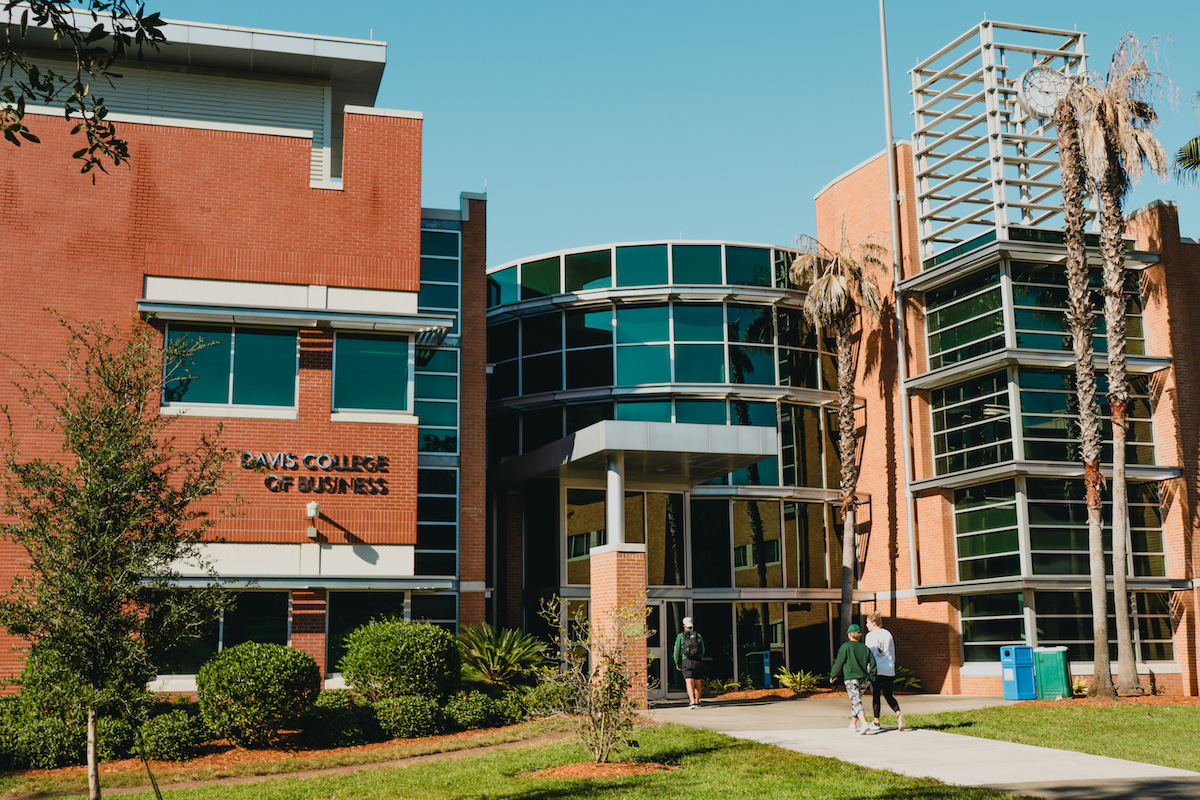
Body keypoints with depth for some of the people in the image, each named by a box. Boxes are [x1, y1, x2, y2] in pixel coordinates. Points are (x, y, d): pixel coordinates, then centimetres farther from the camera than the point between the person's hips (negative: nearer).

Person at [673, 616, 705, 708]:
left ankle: (692, 702, -26)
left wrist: (677, 664, 14)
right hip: (697, 661, 3)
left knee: (689, 683, -11)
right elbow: (702, 651, 15)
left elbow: (677, 651, 3)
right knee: (697, 683, 16)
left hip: (686, 661, -3)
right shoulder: (698, 636, 10)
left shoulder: (680, 636, 4)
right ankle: (697, 702, 26)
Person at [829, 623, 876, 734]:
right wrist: (871, 678, 17)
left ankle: (864, 724, -26)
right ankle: (854, 724, 30)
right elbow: (872, 663, 7)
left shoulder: (845, 647, -6)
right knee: (857, 700, 20)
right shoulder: (865, 648, 8)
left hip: (850, 679, -5)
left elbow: (839, 663, -4)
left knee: (856, 702, -9)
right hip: (863, 679, 5)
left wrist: (833, 675, 10)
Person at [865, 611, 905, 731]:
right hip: (889, 671, 5)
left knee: (876, 695, 4)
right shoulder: (888, 634, 12)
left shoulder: (870, 636, -5)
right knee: (888, 695, 12)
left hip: (875, 670, -5)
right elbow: (893, 654, 17)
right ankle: (898, 714, -11)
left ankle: (876, 722, 7)